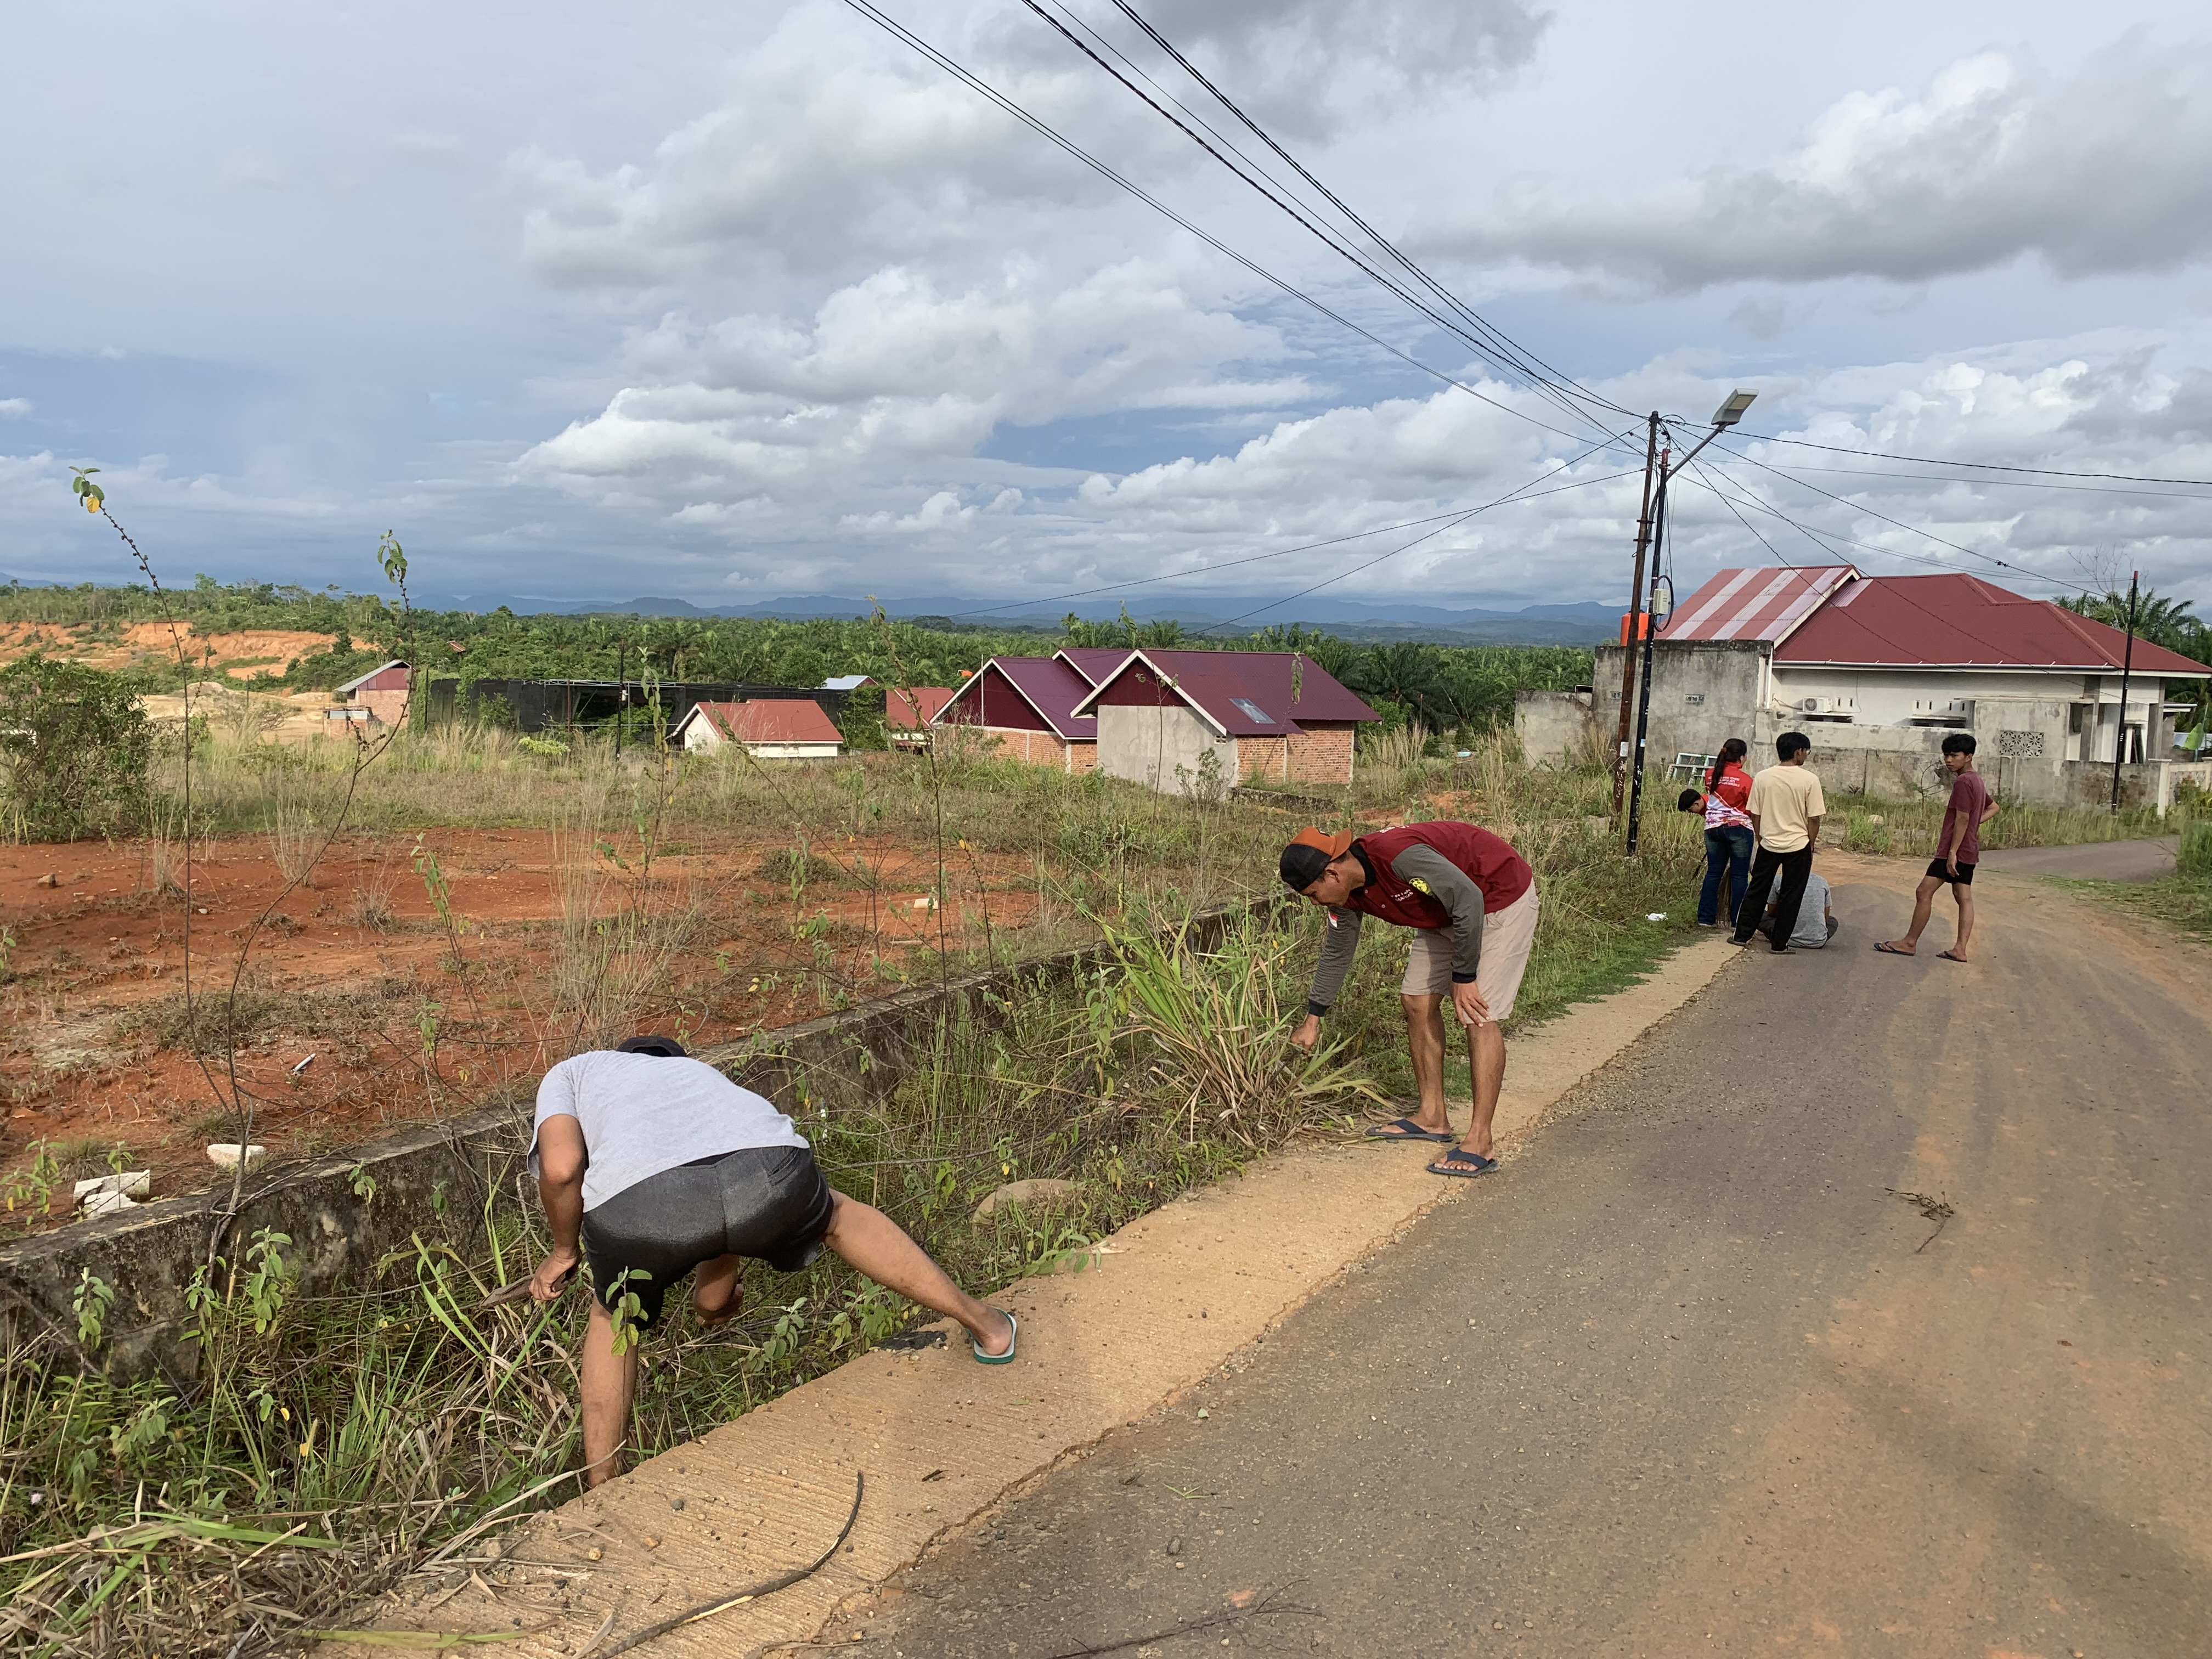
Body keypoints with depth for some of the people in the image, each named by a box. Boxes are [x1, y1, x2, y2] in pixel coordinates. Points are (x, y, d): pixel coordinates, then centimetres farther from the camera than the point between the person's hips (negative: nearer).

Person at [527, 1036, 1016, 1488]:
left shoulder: (569, 1073, 37)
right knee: (834, 1216, 37)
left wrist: (565, 1250, 29)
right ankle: (986, 1325, 42)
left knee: (614, 1317, 32)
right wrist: (711, 1303, 69)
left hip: (637, 1202, -2)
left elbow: (561, 1165, 11)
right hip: (768, 1168, 3)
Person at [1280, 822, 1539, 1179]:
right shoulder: (1348, 895, -6)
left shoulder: (1398, 855, -35)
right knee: (1417, 1000, 7)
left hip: (1501, 898, -9)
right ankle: (1432, 1117, 18)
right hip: (1446, 912, 9)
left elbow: (1469, 899, -32)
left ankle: (1479, 1143, -14)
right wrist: (1312, 1021, 14)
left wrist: (1463, 978, -26)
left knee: (1478, 1015, -15)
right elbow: (1337, 953, 9)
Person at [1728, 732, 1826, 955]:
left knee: (1757, 890, 15)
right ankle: (1780, 944, 9)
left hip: (1769, 844, 3)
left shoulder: (1762, 778, -3)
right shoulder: (1810, 780, -11)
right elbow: (1814, 819, -8)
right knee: (1790, 895, 7)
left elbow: (1755, 815, 2)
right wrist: (1811, 844, 5)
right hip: (1798, 845, -2)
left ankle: (1742, 934, 19)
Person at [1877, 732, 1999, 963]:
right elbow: (1993, 808, 28)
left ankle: (1910, 943, -2)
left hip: (1955, 849, -10)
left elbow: (1962, 818, -21)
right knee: (1964, 898, 6)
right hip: (1969, 851, 10)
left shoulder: (1963, 782, -16)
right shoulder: (1977, 781, 15)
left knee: (1924, 892, -6)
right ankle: (1960, 949, 5)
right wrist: (1975, 823, 14)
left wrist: (1952, 852, -22)